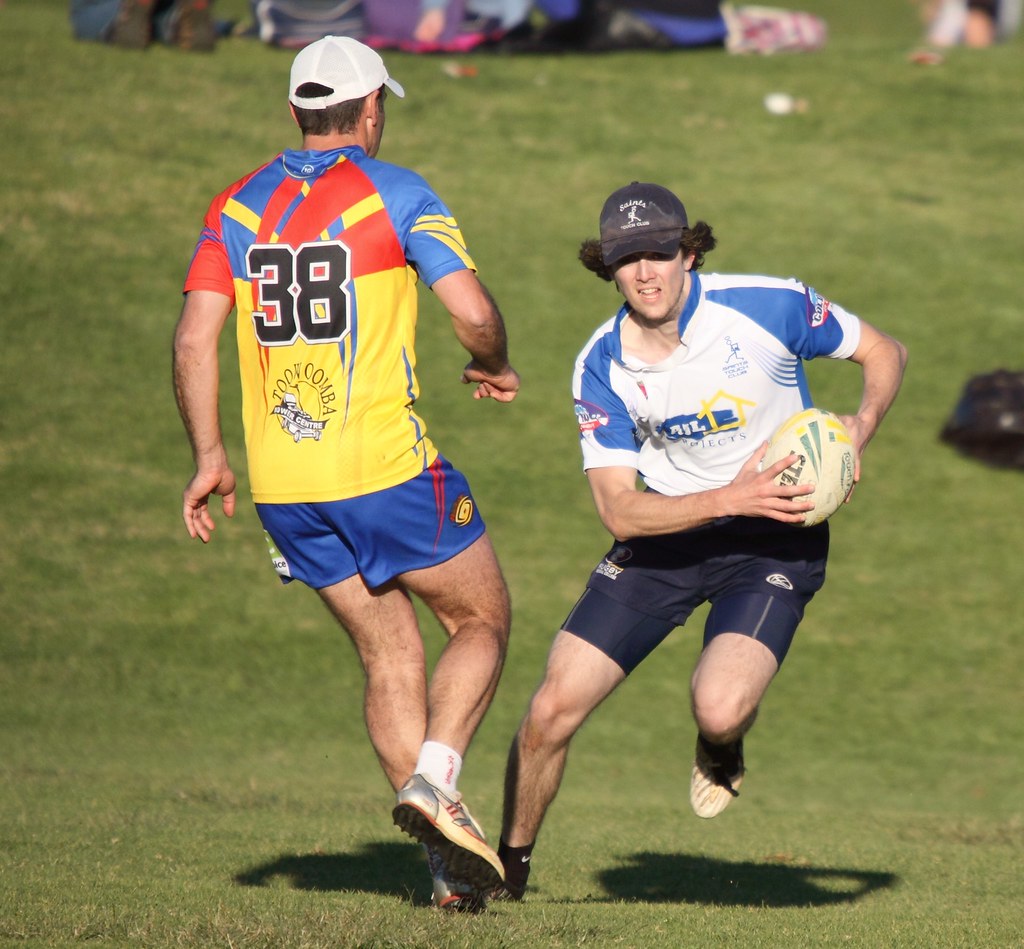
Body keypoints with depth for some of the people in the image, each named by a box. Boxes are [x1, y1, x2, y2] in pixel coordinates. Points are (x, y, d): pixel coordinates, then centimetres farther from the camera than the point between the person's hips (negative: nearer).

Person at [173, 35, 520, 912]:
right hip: (383, 463, -5)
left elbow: (195, 337, 1)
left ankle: (448, 864, 8)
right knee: (482, 620, 12)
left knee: (389, 654, 13)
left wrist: (209, 455, 6)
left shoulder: (238, 207, 9)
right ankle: (433, 779, -11)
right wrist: (494, 366, 10)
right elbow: (473, 312, -11)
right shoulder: (394, 194, -3)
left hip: (282, 480, 5)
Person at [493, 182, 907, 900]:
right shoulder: (602, 367, -11)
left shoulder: (770, 306, -17)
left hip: (773, 541, -2)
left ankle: (723, 745, 13)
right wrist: (731, 498, -29)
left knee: (720, 709, -28)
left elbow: (885, 353, -1)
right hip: (664, 535, 3)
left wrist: (861, 427, -22)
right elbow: (619, 511, -15)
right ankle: (509, 871, 19)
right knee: (552, 712, -6)